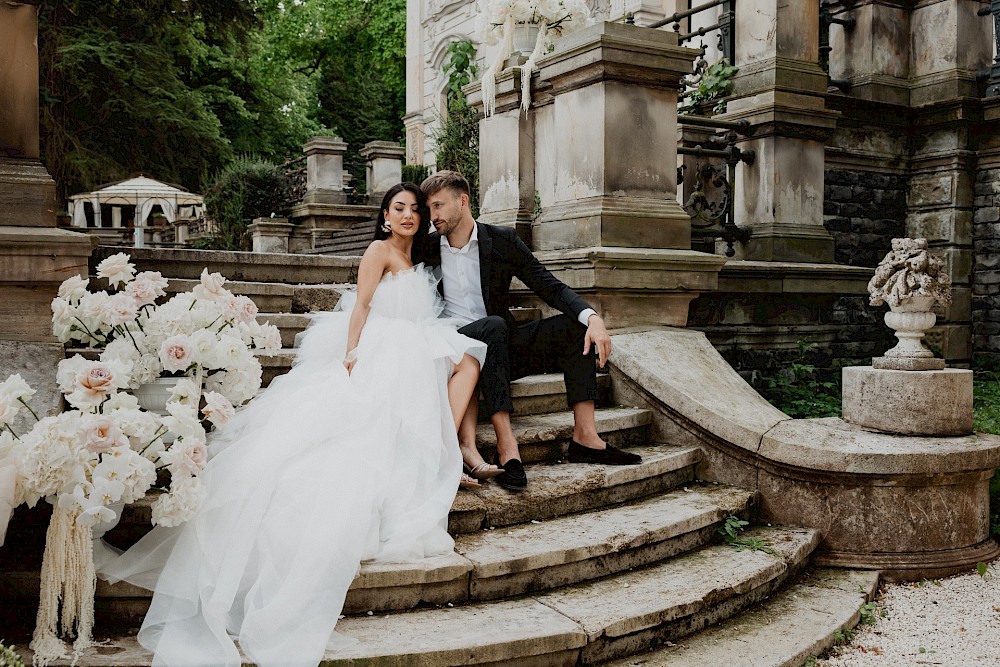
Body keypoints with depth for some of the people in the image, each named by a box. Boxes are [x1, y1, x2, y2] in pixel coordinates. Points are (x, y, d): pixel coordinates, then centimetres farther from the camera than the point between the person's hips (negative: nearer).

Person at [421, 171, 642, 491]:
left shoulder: (501, 240, 1)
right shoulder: (427, 248, 2)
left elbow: (550, 287, -4)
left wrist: (593, 317, -21)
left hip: (500, 346, 3)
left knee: (575, 324, -16)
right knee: (493, 326, -35)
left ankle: (584, 436, -22)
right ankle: (506, 445, -41)